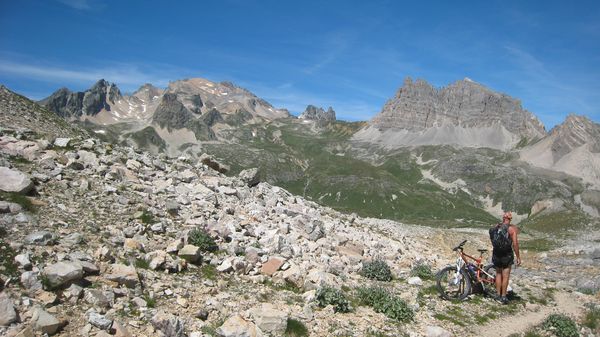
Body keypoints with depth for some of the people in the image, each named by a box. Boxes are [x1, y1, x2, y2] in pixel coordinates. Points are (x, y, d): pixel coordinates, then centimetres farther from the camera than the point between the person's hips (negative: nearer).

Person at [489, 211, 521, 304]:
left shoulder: (496, 227, 1)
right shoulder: (512, 228, -10)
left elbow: (492, 240, 6)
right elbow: (515, 244, -14)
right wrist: (518, 257, -7)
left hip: (496, 253, 3)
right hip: (507, 254, -3)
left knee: (498, 274, 16)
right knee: (505, 276, 5)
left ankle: (498, 295, 21)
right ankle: (503, 297, 8)